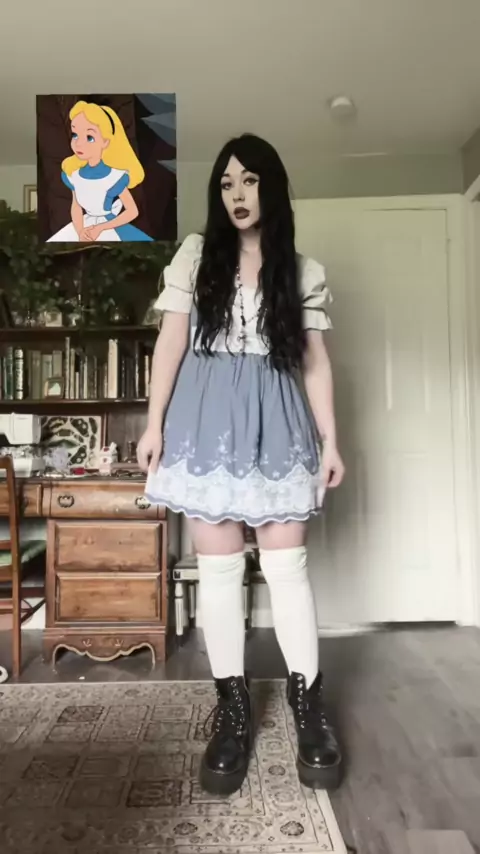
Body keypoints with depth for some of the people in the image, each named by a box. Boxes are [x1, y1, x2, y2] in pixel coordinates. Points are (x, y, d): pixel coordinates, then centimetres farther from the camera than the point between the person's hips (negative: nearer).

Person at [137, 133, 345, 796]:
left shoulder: (304, 272, 11)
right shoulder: (196, 255, 9)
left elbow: (315, 362, 8)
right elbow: (171, 341, 3)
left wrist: (330, 440, 3)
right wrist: (154, 422, -4)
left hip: (276, 422, 1)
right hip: (208, 419, 0)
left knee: (287, 565, 1)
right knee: (218, 567, 3)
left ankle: (308, 704, 16)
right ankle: (232, 706, 17)